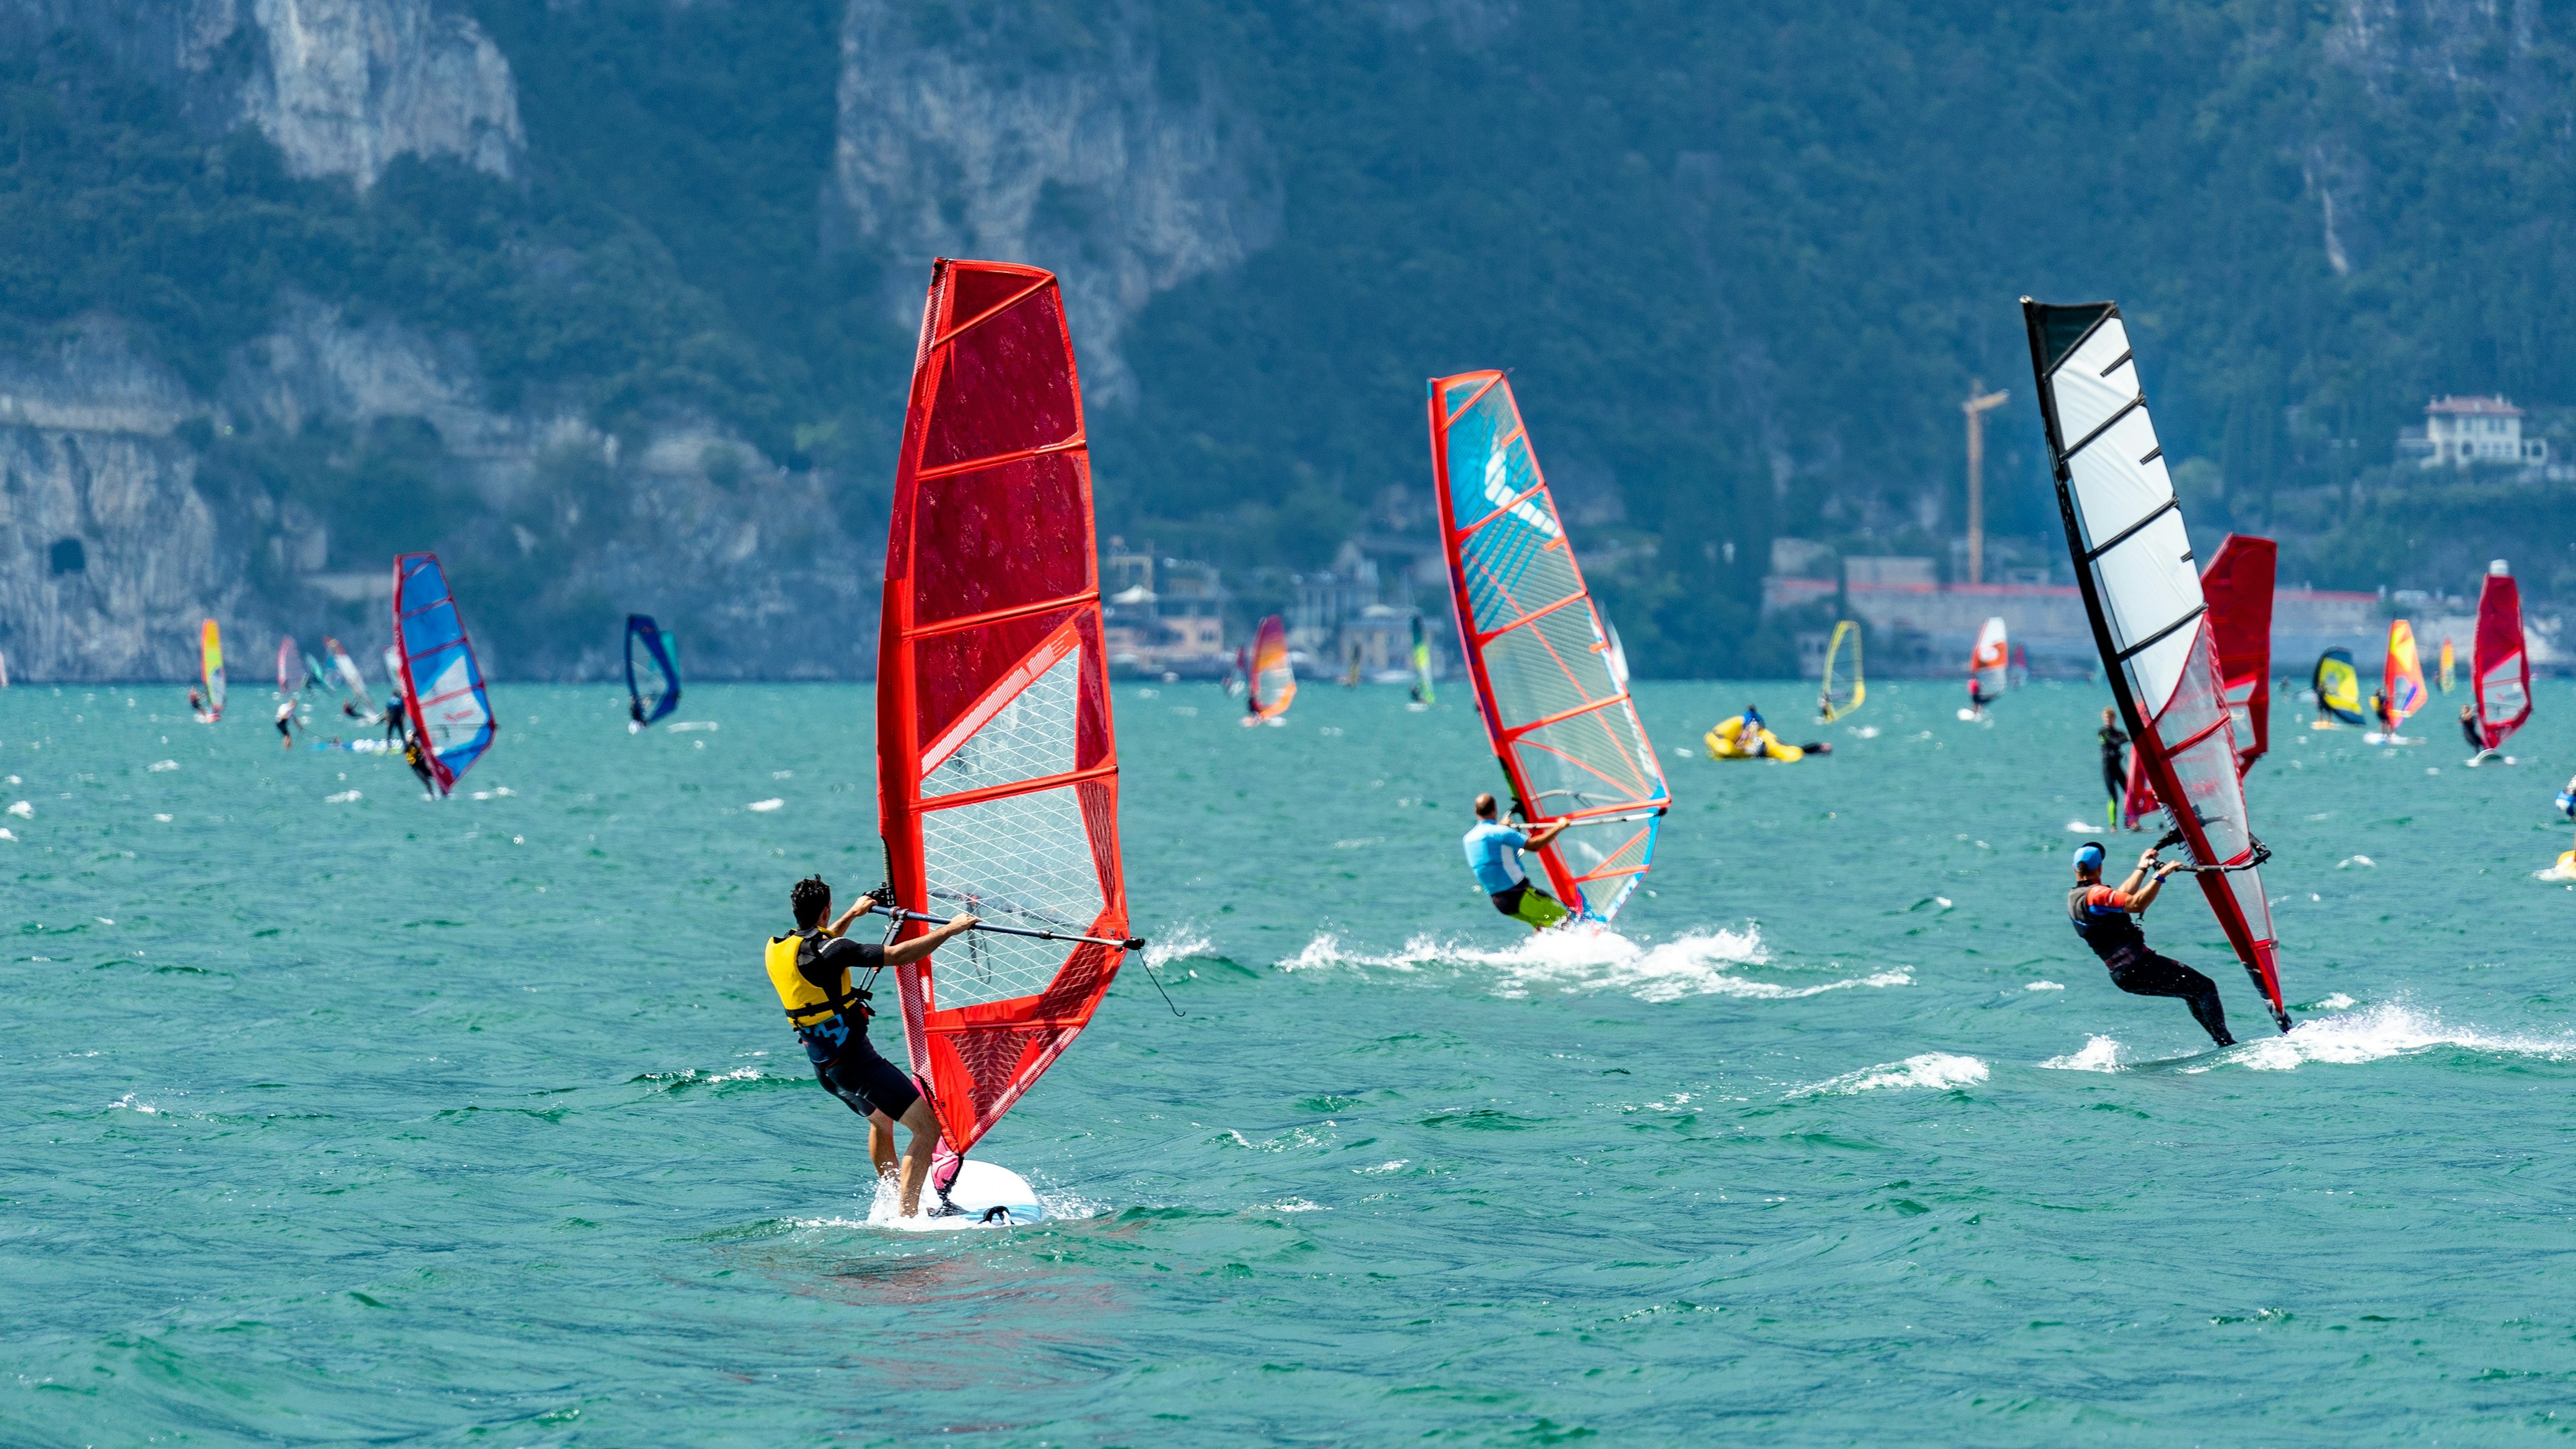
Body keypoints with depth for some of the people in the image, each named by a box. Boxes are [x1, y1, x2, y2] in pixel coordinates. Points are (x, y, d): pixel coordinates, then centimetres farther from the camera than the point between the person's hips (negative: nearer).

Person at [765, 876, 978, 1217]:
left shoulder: (777, 949, 6)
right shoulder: (829, 950, -20)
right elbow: (899, 955, -24)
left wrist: (853, 915, 43)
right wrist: (950, 929, -14)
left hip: (823, 1066, 9)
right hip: (855, 1061, -9)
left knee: (881, 1121, 33)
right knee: (927, 1129, -9)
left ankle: (895, 1202, 41)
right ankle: (906, 1215, -16)